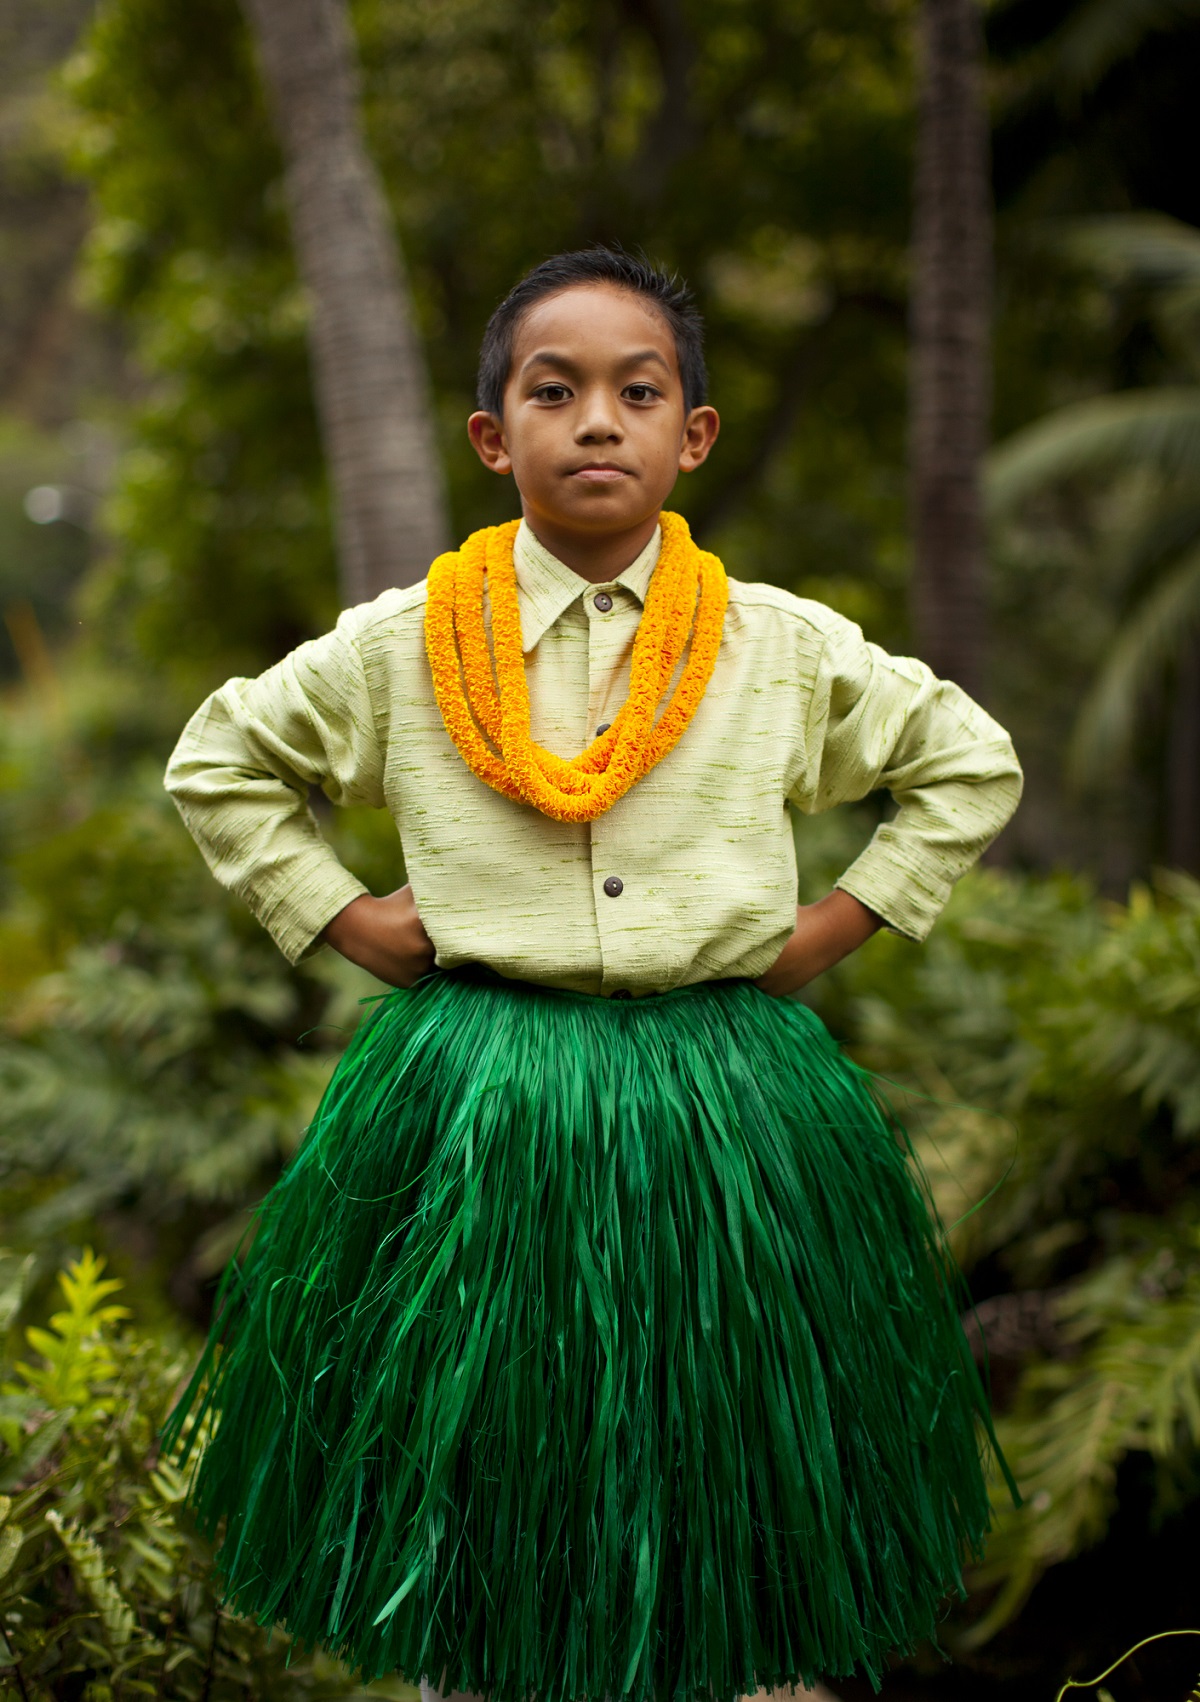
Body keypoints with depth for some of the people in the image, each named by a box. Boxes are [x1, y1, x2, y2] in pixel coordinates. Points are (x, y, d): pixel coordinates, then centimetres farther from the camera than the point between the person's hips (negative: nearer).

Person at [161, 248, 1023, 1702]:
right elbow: (216, 764, 14)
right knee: (477, 1501, 8)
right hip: (482, 1120, 0)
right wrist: (338, 916, 3)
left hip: (727, 1115, 1)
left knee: (720, 1502, 9)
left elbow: (973, 765, 14)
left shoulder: (788, 647, 2)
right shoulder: (399, 647, 1)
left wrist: (839, 923, 4)